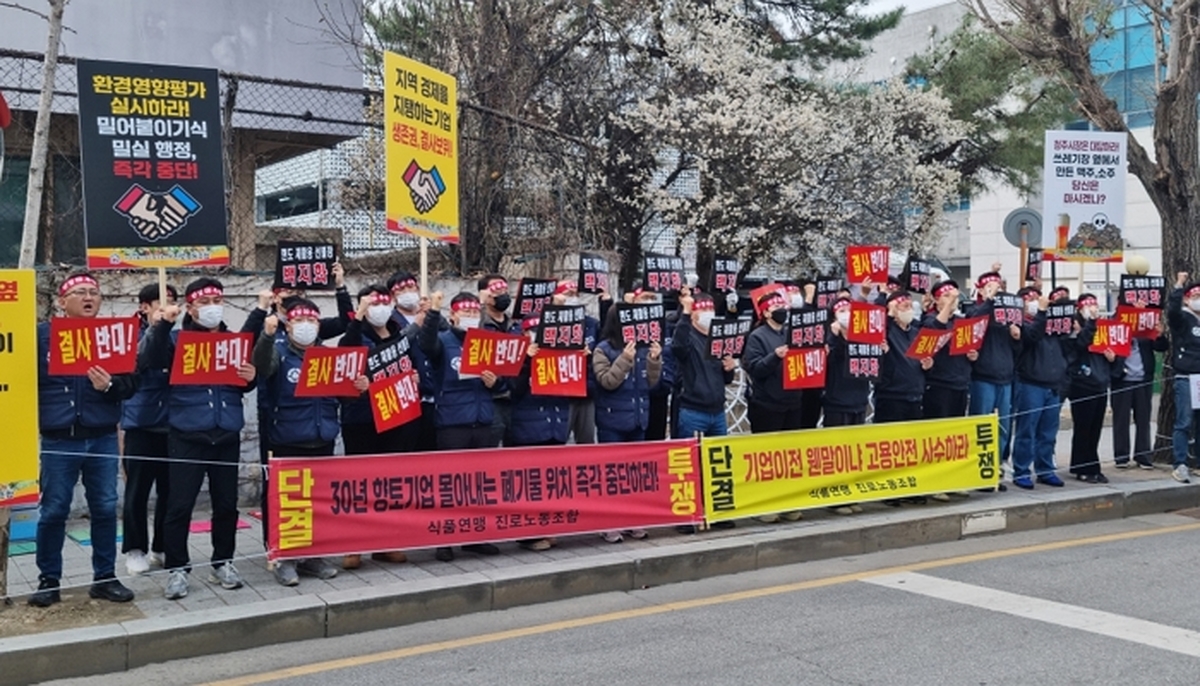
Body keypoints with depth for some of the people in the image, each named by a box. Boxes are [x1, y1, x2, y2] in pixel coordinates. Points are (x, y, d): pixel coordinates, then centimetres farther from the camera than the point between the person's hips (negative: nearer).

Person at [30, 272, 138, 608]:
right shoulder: (43, 334, 1)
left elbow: (131, 383, 2)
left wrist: (110, 385, -18)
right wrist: (32, 421, -7)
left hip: (102, 438, 2)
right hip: (58, 440, -2)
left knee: (105, 508, 7)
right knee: (53, 511, 5)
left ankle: (105, 578, 19)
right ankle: (48, 580, 18)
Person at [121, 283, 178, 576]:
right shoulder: (133, 337, -1)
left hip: (172, 426, 3)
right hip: (141, 426, -3)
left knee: (169, 490, 8)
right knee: (138, 491, 3)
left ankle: (162, 547, 20)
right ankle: (135, 550, 13)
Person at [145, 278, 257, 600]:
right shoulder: (177, 338, 1)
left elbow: (245, 385, 15)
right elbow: (154, 361, -18)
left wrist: (252, 377, -7)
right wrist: (161, 325, -28)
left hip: (227, 435, 3)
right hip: (187, 436, -3)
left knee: (226, 503, 10)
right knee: (179, 506, -2)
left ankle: (223, 563, 23)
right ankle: (178, 569, 9)